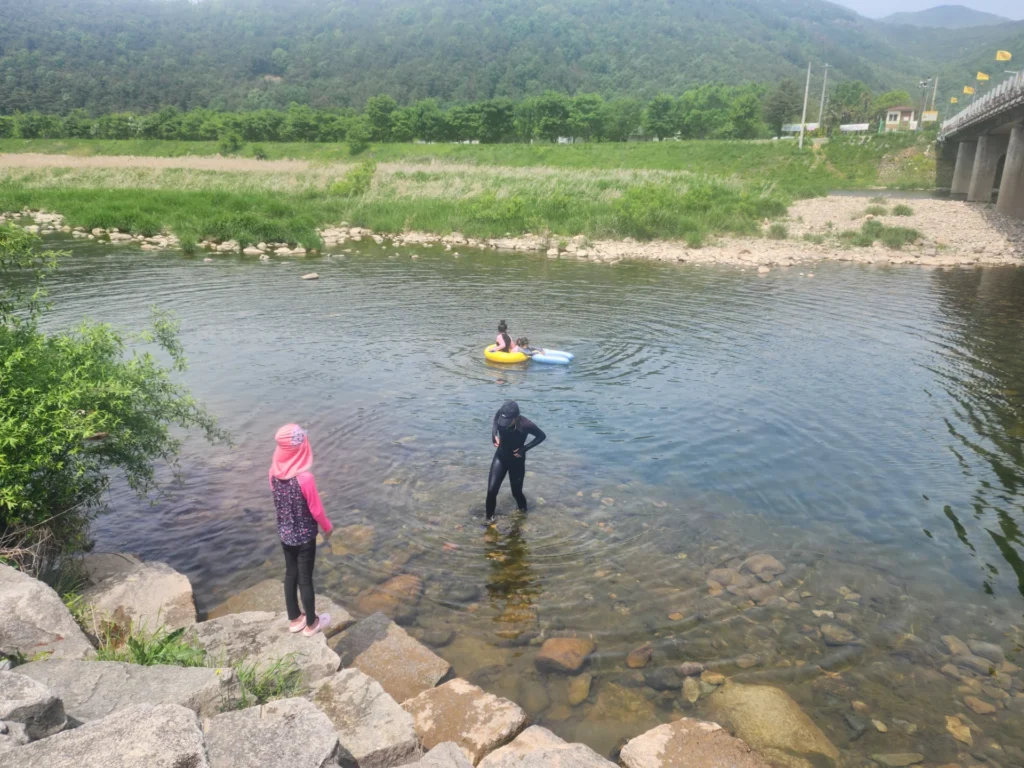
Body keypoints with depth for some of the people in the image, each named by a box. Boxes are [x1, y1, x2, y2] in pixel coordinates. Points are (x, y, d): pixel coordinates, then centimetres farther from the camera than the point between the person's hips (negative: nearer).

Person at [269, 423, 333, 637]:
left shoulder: (274, 473, -10)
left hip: (285, 533, 6)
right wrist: (328, 527, -1)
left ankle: (295, 619, 37)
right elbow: (316, 510, -18)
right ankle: (311, 623, 28)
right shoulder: (305, 478, -29)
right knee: (305, 578, 10)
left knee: (290, 574, 20)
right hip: (304, 535, -6)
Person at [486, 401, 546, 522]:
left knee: (516, 492, 13)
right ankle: (489, 518, 16)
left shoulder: (525, 425, -32)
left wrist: (524, 449, -19)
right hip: (500, 457, 2)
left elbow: (541, 436, -13)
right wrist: (494, 435, -11)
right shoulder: (500, 415, -23)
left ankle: (523, 511, 45)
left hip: (517, 460, -2)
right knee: (492, 490, -6)